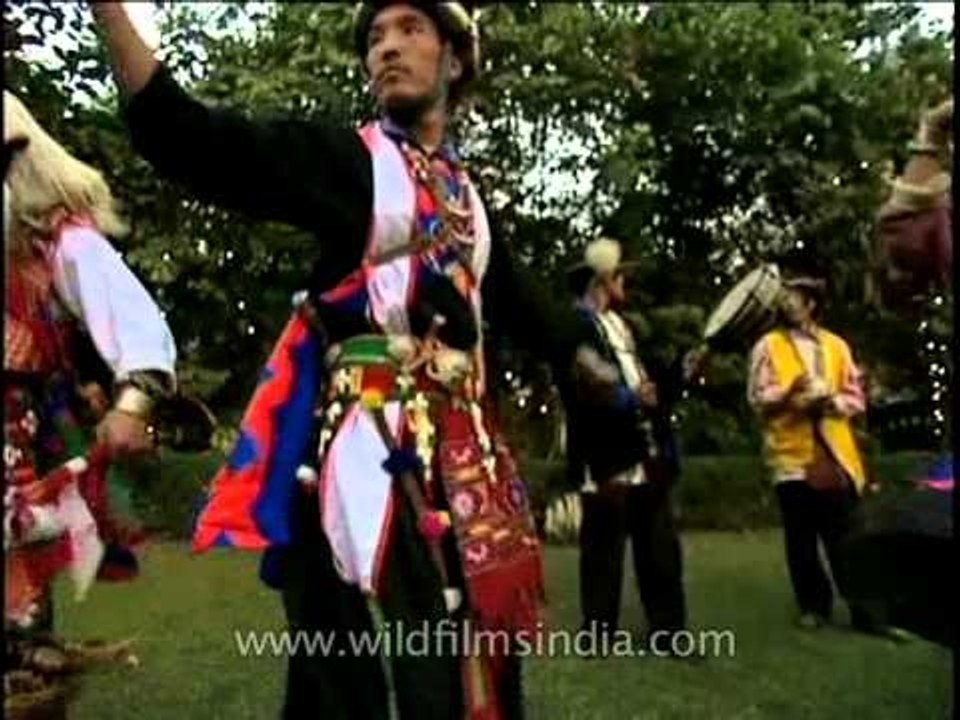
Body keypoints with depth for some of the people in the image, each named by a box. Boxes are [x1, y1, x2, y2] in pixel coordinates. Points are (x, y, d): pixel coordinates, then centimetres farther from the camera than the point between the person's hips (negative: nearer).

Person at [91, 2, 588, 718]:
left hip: (459, 446, 6)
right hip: (366, 438, -5)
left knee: (468, 663, 12)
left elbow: (519, 299, 29)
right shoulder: (341, 155, 3)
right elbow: (195, 141, -10)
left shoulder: (467, 194, 19)